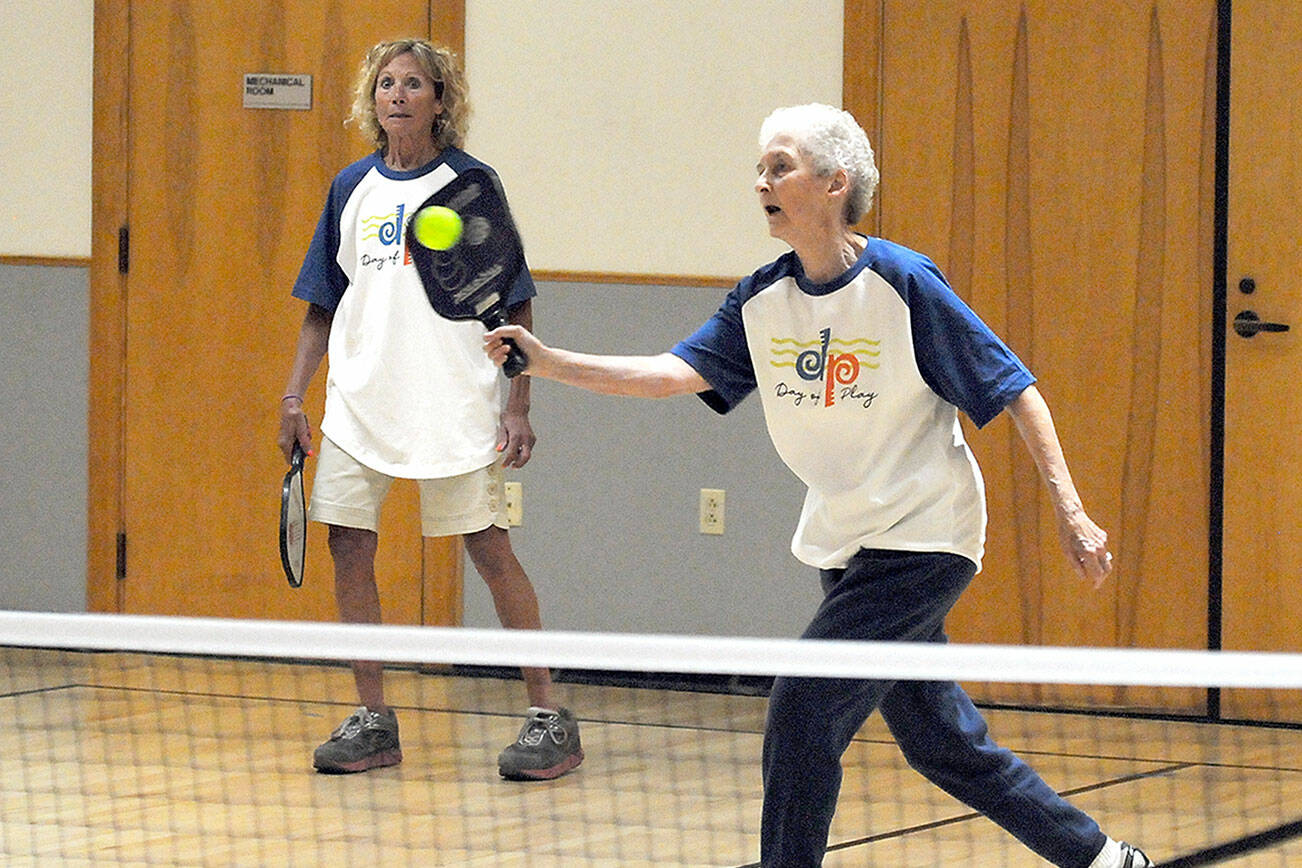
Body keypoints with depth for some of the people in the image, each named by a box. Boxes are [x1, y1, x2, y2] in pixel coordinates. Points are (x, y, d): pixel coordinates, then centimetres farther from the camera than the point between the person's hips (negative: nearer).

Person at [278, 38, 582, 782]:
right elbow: (323, 306, 16)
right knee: (350, 547, 0)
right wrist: (295, 395, 9)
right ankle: (373, 721, 10)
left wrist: (519, 407, -8)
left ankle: (551, 716, 2)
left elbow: (516, 305, -2)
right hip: (361, 400, 4)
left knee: (491, 550, -5)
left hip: (455, 406, -4)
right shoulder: (352, 189, 10)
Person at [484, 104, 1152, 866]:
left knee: (805, 707, -15)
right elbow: (677, 372, -8)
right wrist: (550, 362, -21)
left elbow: (1015, 390, -12)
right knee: (939, 739, 13)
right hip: (848, 549, 7)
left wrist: (1070, 510, -15)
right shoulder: (763, 301, 2)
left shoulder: (904, 283, -15)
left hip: (922, 544, -7)